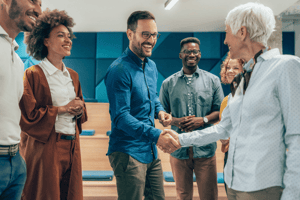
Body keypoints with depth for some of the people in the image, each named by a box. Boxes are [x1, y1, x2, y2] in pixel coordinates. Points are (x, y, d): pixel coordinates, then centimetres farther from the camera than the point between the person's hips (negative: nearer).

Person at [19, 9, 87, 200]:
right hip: (44, 149, -6)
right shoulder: (32, 75, -6)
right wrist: (62, 109, -11)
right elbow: (27, 116, -13)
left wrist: (79, 110, 0)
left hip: (71, 148, 6)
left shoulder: (73, 75, 15)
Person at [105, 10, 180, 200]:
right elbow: (120, 117, -24)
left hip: (152, 151, 8)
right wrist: (155, 135, -33)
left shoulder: (151, 66, 11)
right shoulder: (119, 70, -17)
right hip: (128, 153, -8)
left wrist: (160, 111, 2)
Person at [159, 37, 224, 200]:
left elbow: (220, 111, 6)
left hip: (205, 149, 0)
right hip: (179, 150, 1)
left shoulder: (212, 80, 7)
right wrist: (177, 121, -12)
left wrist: (203, 120, -12)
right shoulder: (168, 83, 8)